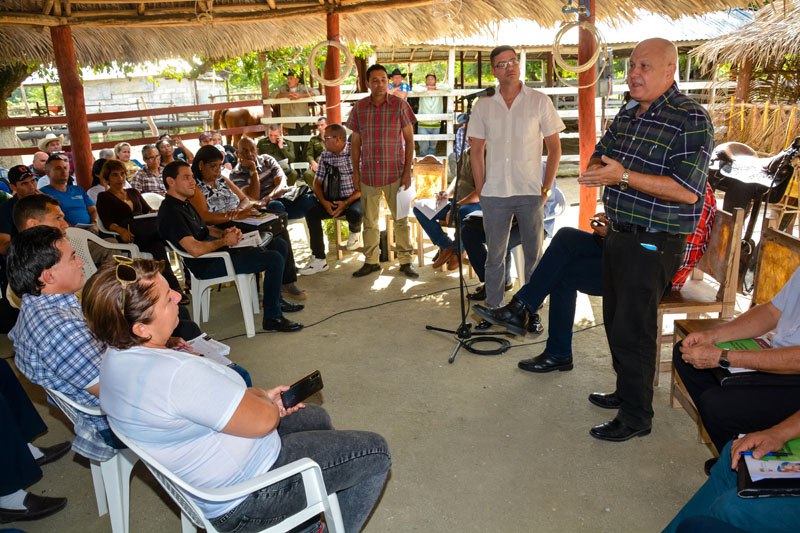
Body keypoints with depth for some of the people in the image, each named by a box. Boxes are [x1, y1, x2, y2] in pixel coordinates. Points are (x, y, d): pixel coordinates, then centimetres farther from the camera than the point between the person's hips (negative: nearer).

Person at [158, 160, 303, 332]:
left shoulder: (184, 203, 15)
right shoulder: (171, 211, -19)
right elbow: (195, 249, -29)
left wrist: (225, 233, 3)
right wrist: (225, 241, -14)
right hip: (207, 265, -11)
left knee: (279, 245, 12)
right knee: (274, 259, -21)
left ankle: (275, 298, 24)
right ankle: (272, 318, -11)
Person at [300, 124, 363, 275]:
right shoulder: (325, 156, 5)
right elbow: (317, 183, 8)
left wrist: (346, 203, -22)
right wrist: (324, 202, -11)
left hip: (354, 198, -5)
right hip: (332, 199, 5)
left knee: (354, 214, -37)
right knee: (311, 213, -19)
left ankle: (355, 231, 5)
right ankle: (319, 259, -14)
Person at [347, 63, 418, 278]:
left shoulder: (400, 105, -2)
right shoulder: (359, 107, 4)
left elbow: (409, 140, -1)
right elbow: (355, 142, 9)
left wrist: (407, 171, -7)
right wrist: (355, 172, 4)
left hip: (395, 172, -2)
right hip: (368, 173, 2)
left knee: (400, 219, 4)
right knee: (369, 220, 10)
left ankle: (406, 261, 14)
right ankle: (371, 261, 21)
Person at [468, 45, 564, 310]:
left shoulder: (540, 101, 1)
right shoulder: (483, 106, 6)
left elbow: (554, 148, 3)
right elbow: (476, 150, 10)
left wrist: (546, 188, -2)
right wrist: (480, 189, 3)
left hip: (530, 192, -1)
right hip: (494, 194, 1)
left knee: (534, 255, 7)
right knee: (495, 256, 9)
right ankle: (492, 308, 23)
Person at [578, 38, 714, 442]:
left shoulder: (690, 120, -16)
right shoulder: (627, 114, 10)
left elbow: (687, 191, -24)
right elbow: (599, 156, 19)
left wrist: (624, 175, -28)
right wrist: (597, 171, -6)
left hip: (652, 244, -8)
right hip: (618, 234, 9)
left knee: (632, 331, -2)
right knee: (615, 320, 19)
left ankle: (636, 417, 15)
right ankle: (625, 392, 38)